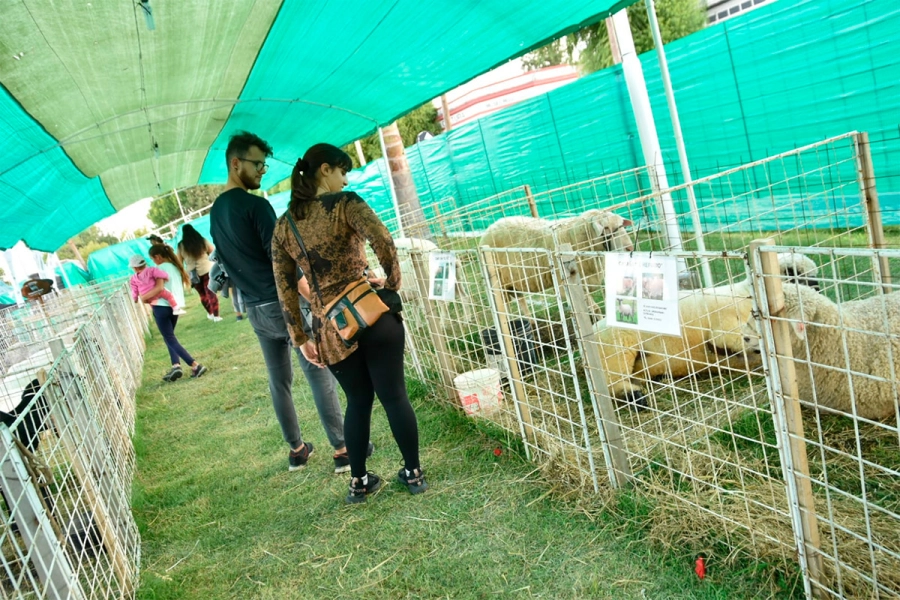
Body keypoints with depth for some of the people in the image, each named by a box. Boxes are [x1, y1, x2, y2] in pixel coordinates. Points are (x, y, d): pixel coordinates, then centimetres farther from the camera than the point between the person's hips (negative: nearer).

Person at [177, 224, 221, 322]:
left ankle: (210, 314, 29)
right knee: (211, 293, 0)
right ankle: (216, 315, -3)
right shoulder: (202, 240, -1)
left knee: (203, 294, 16)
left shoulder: (181, 245, 1)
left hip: (192, 273, 2)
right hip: (207, 269, -2)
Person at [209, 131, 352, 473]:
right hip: (284, 303, -8)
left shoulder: (215, 212, 12)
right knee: (319, 376, -1)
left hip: (255, 310, 8)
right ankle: (342, 450, 3)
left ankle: (296, 450, 24)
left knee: (278, 381, 15)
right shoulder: (255, 205, -15)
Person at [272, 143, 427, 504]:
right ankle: (414, 473, 19)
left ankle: (358, 482, 26)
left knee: (358, 401, 19)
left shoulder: (284, 225, 10)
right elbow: (383, 242, -20)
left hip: (330, 330, 4)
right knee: (394, 396, 8)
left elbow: (285, 288, 8)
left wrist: (300, 338, 13)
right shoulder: (344, 203, -4)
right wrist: (392, 284, -4)